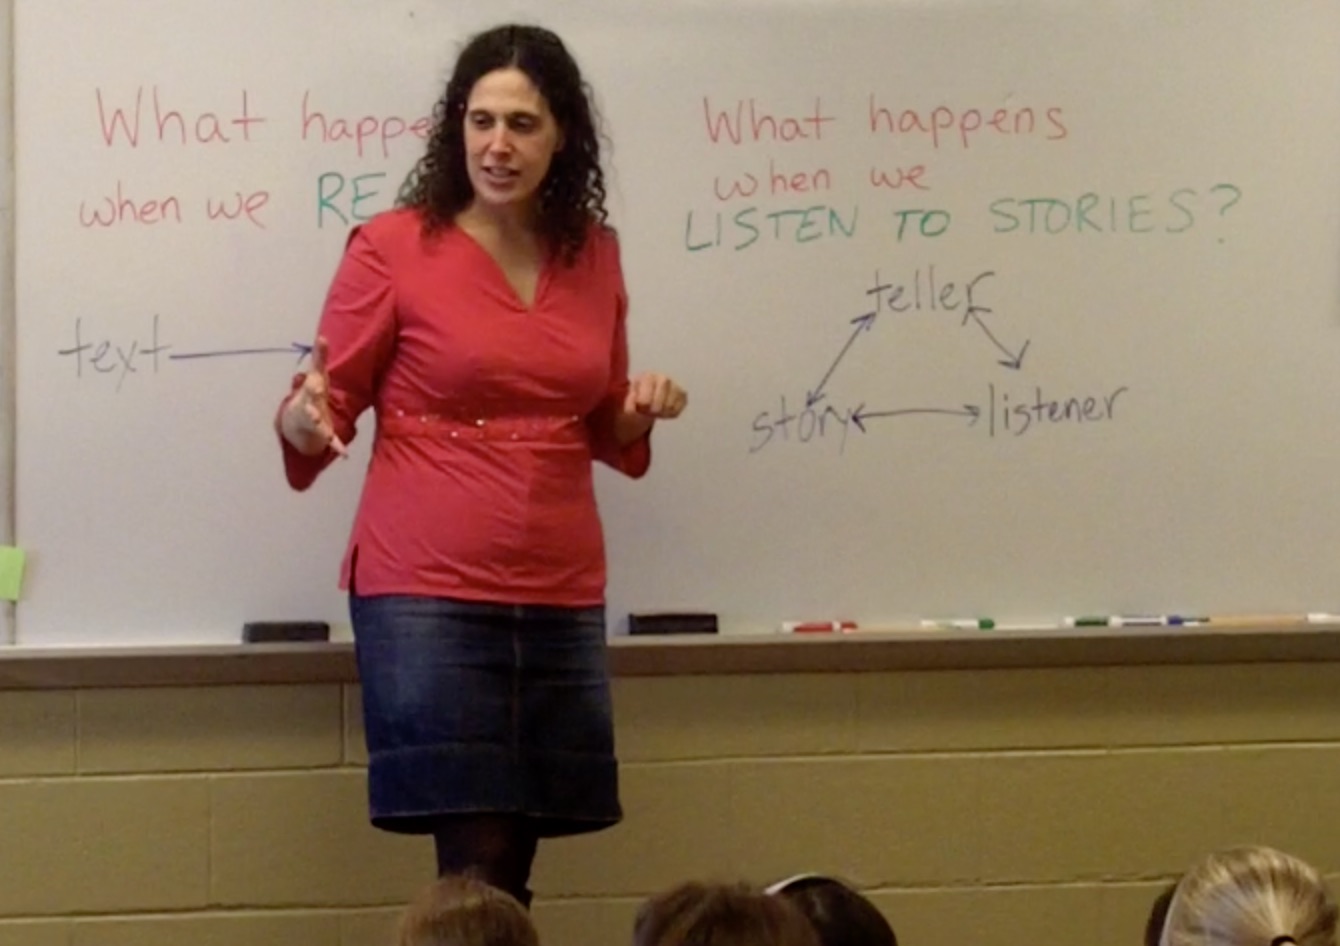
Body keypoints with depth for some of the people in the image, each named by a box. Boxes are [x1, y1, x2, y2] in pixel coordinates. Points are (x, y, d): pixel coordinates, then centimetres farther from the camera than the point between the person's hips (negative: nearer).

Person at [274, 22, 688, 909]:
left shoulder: (594, 254, 9)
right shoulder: (392, 246, -5)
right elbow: (332, 406, 0)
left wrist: (641, 414, -1)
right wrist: (303, 420, -22)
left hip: (562, 597, 4)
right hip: (426, 593, -4)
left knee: (512, 866, 5)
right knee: (477, 865, -8)